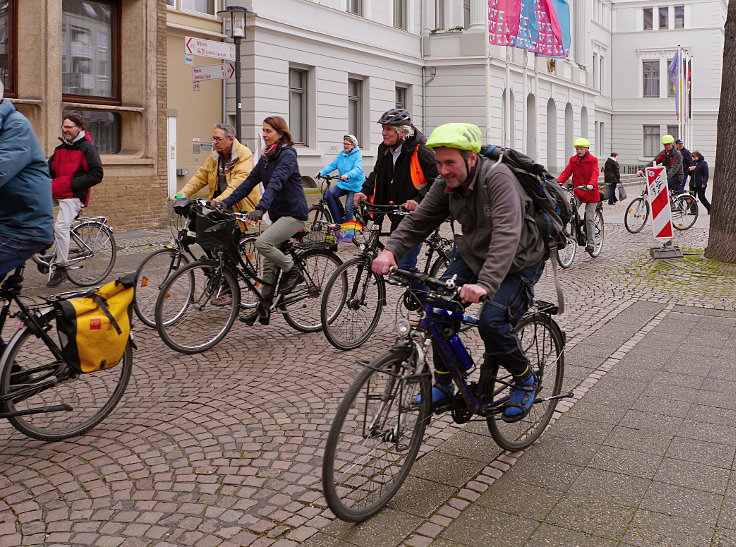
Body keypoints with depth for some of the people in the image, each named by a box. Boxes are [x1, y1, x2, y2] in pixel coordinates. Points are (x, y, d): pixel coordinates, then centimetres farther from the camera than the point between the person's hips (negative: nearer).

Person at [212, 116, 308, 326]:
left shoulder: (287, 154, -14)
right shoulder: (267, 157, 12)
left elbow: (276, 182, -29)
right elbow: (250, 181, 8)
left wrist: (260, 208, -42)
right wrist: (226, 202, -3)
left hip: (293, 213, -9)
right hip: (278, 214, 9)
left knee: (262, 243, -25)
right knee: (269, 264, 8)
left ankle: (292, 271, -4)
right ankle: (263, 310, 14)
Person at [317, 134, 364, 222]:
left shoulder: (357, 155, -11)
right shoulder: (341, 155, 7)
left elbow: (358, 170, -27)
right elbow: (332, 165, 1)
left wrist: (347, 175, -45)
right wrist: (321, 172, -16)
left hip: (354, 185, -6)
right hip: (342, 183, 6)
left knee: (348, 208, -13)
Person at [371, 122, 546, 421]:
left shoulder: (497, 178, -30)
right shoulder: (446, 184, -8)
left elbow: (507, 235, -42)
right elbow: (418, 221, -10)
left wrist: (485, 284, -55)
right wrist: (390, 250, -30)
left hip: (517, 263, -6)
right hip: (472, 256, 6)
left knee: (492, 322, -25)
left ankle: (525, 381, 5)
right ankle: (443, 385, 8)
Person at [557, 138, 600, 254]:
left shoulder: (593, 160, -5)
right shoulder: (573, 160, 5)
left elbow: (594, 174, -17)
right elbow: (566, 172, -2)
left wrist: (591, 185, -38)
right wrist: (558, 182, -20)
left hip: (590, 192, -3)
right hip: (577, 192, 3)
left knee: (589, 218, -1)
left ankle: (590, 243, 6)